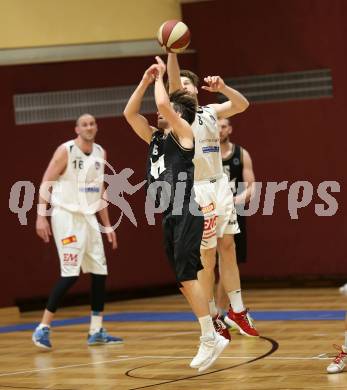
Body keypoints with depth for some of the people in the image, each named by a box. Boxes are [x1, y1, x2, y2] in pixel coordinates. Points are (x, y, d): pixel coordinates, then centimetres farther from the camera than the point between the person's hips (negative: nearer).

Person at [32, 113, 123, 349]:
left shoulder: (100, 153, 11)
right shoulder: (66, 151, -10)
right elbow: (46, 183, -11)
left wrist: (107, 225, 17)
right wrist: (41, 216, -19)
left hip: (88, 217, 7)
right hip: (66, 216, -7)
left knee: (99, 272, 4)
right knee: (70, 274, -14)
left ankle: (96, 332, 12)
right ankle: (43, 328, -5)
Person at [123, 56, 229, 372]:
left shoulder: (184, 132, -3)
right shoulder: (156, 138, 17)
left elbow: (163, 104, -18)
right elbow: (130, 113, 18)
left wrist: (160, 78, -2)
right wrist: (146, 80, 12)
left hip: (187, 214, -8)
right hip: (170, 216, 9)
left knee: (186, 276, -13)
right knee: (184, 280, 7)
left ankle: (210, 338, -8)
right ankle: (211, 338, 12)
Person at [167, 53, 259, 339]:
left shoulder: (211, 111, 12)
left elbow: (242, 105, -1)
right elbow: (172, 83, -21)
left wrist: (222, 88, -18)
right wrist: (172, 51, -33)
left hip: (221, 185, 6)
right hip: (198, 189, -5)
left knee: (228, 248, 9)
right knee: (207, 255, -2)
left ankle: (237, 310, 16)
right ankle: (213, 316, 8)